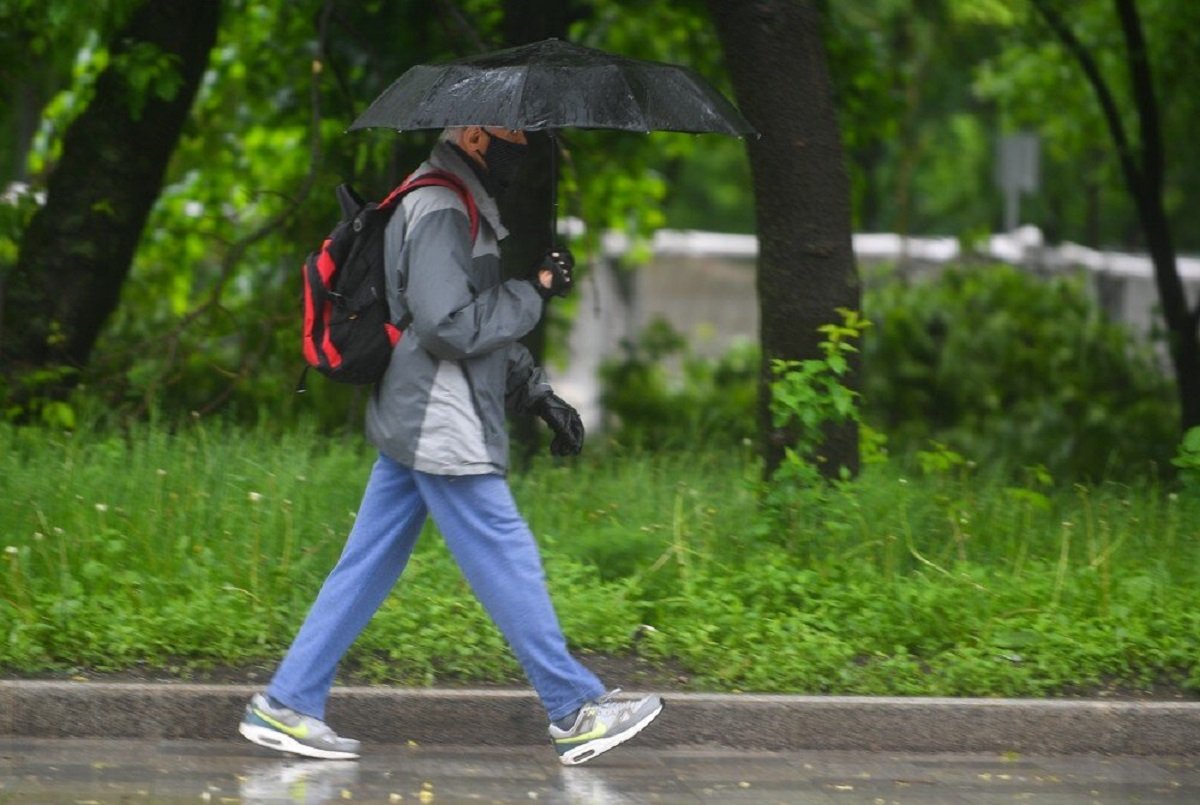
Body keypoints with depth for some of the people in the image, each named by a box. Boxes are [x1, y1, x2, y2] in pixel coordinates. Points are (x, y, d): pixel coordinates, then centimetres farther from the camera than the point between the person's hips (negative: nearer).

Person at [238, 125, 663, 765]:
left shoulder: (458, 207, 19)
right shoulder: (440, 211, -16)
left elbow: (483, 328, 26)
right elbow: (448, 326, -23)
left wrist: (537, 394, 20)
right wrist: (532, 292, -14)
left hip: (412, 425, 11)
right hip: (443, 431, -11)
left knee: (368, 569, 10)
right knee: (508, 565, -4)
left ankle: (285, 703, 10)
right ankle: (575, 712, 2)